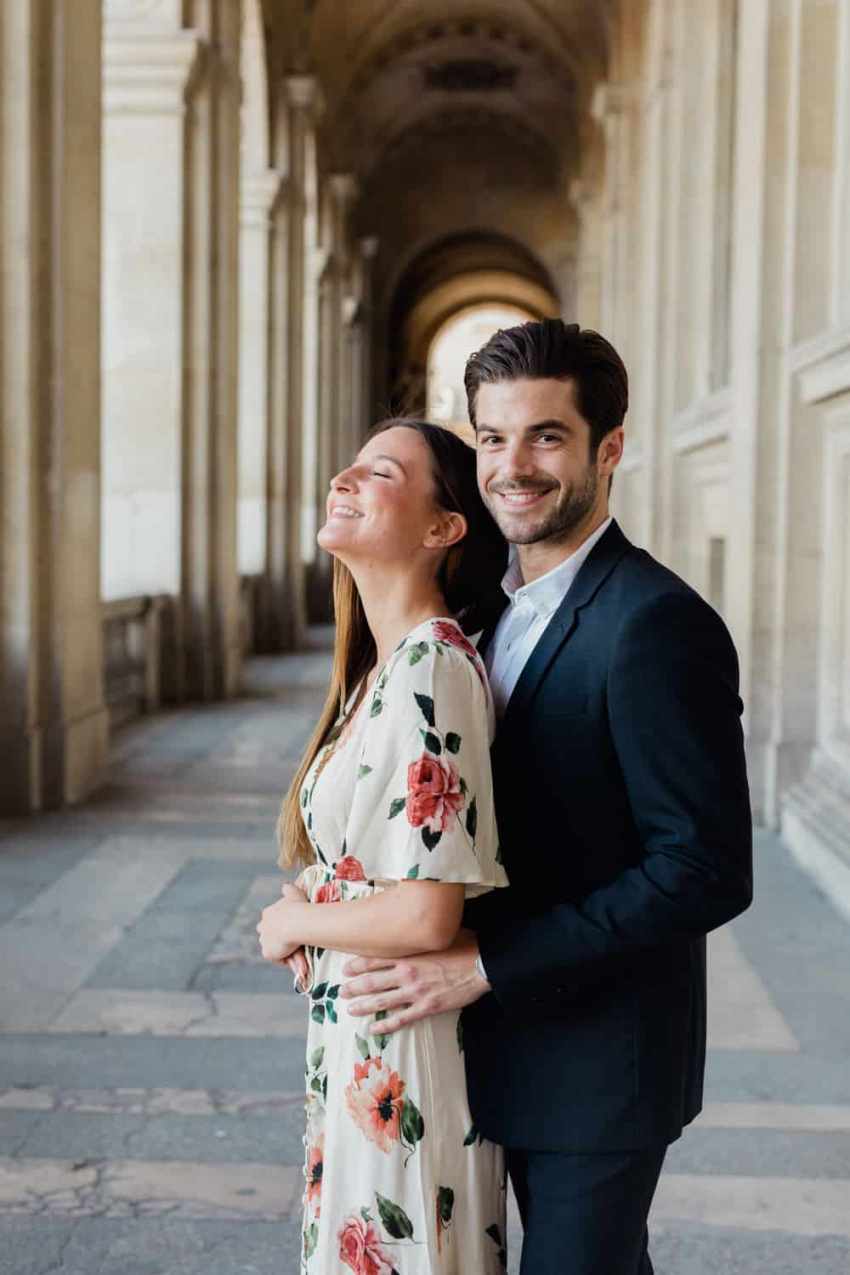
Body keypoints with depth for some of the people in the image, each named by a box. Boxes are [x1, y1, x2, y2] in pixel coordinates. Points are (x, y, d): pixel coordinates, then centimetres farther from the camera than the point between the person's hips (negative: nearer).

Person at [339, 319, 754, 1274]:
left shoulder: (656, 622, -22)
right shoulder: (498, 607, 6)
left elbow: (707, 870, -25)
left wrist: (486, 965, -25)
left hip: (602, 1056, -8)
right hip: (517, 1045, 8)